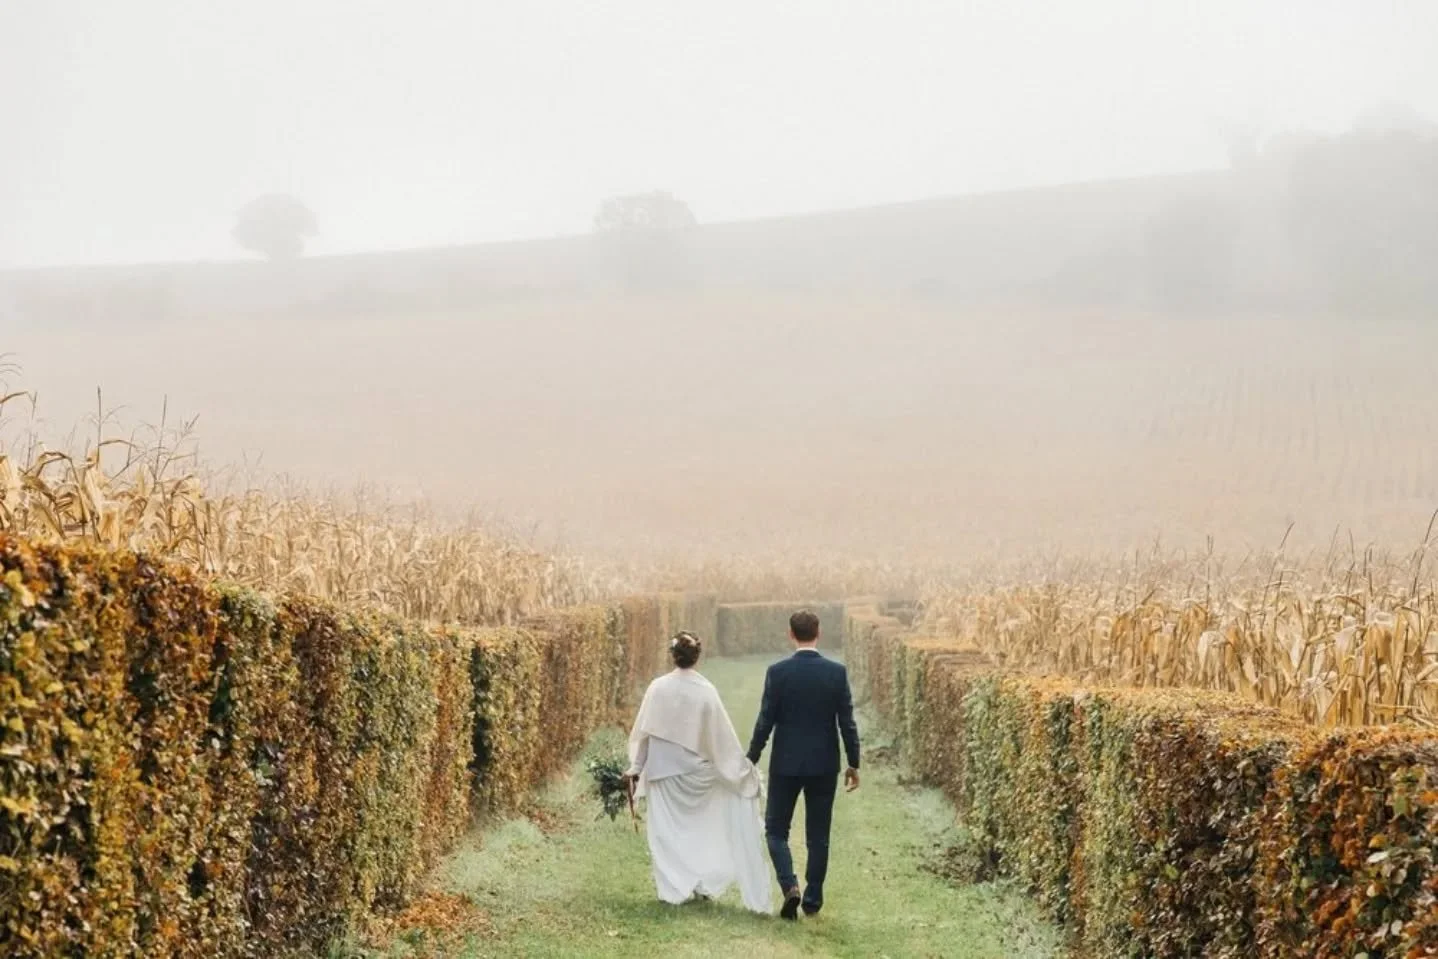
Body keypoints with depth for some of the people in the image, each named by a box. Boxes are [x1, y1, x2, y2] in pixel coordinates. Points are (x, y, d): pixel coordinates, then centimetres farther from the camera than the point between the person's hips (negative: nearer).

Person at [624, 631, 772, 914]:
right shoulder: (706, 690, -11)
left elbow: (643, 731, -4)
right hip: (698, 771, 1)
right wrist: (742, 766, 6)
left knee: (669, 831, 9)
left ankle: (676, 888, 8)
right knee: (702, 828, 17)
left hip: (664, 771, -1)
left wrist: (636, 767, 7)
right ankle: (705, 883, 16)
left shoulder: (658, 688, -11)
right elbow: (723, 734, -5)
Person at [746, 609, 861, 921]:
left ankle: (790, 886, -10)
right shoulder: (837, 672, -5)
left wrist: (751, 760, 2)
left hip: (785, 764, -2)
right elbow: (847, 722, -3)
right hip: (824, 765, 2)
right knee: (818, 835, 12)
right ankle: (813, 900, 16)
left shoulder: (778, 672, -10)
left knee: (776, 829, 11)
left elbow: (765, 721, -8)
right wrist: (853, 764, 6)